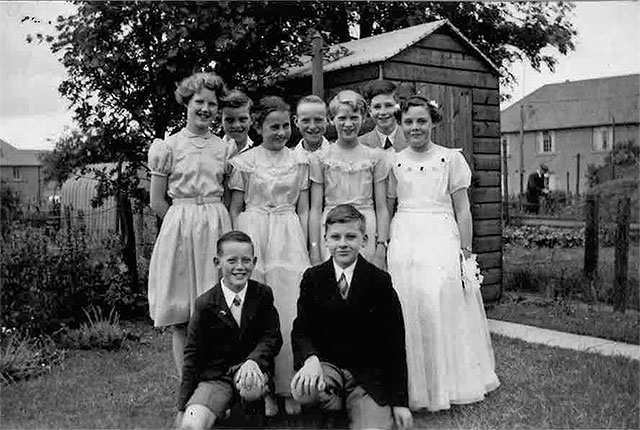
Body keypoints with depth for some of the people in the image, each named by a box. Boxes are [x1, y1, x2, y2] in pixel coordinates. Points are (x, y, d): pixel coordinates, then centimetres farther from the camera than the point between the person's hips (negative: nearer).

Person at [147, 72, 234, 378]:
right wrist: (186, 220, 0)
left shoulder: (225, 148, 9)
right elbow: (157, 201, 3)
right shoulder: (169, 146, 2)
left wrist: (211, 220, 1)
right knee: (182, 321, 2)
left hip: (217, 228, 2)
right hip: (179, 229, -2)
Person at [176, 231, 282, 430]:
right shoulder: (205, 304, -3)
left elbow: (272, 337, 1)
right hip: (214, 374, -2)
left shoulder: (263, 294, 1)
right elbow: (193, 354, 0)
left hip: (252, 366, 2)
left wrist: (253, 361, -21)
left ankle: (252, 409, -2)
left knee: (251, 386, -34)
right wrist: (183, 407, -2)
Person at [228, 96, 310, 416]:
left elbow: (303, 209, 10)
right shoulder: (243, 162, 4)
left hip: (289, 237, 1)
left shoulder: (300, 161, 9)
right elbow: (234, 210, 5)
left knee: (290, 310, 0)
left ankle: (288, 387, 11)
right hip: (252, 236, -1)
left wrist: (305, 247, 2)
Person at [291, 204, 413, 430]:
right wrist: (310, 359, -25)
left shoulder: (380, 281, -3)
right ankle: (336, 403, -1)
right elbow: (300, 330, 0)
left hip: (369, 373, -3)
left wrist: (400, 402, -4)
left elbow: (395, 344, -2)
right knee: (302, 390, -30)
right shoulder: (313, 278, 2)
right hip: (325, 365, 3)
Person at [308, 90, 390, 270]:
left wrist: (381, 246, -4)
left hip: (367, 230, 0)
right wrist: (314, 250, -2)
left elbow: (381, 208, 4)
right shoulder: (320, 157, 4)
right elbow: (315, 209, 3)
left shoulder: (375, 156, 5)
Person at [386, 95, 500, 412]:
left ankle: (447, 383, 13)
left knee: (444, 307, -6)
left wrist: (466, 251, -2)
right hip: (403, 241, 2)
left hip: (441, 240, -2)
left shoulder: (451, 158, 2)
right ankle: (413, 386, 16)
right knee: (407, 310, 1)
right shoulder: (394, 161, 9)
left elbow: (462, 209, 2)